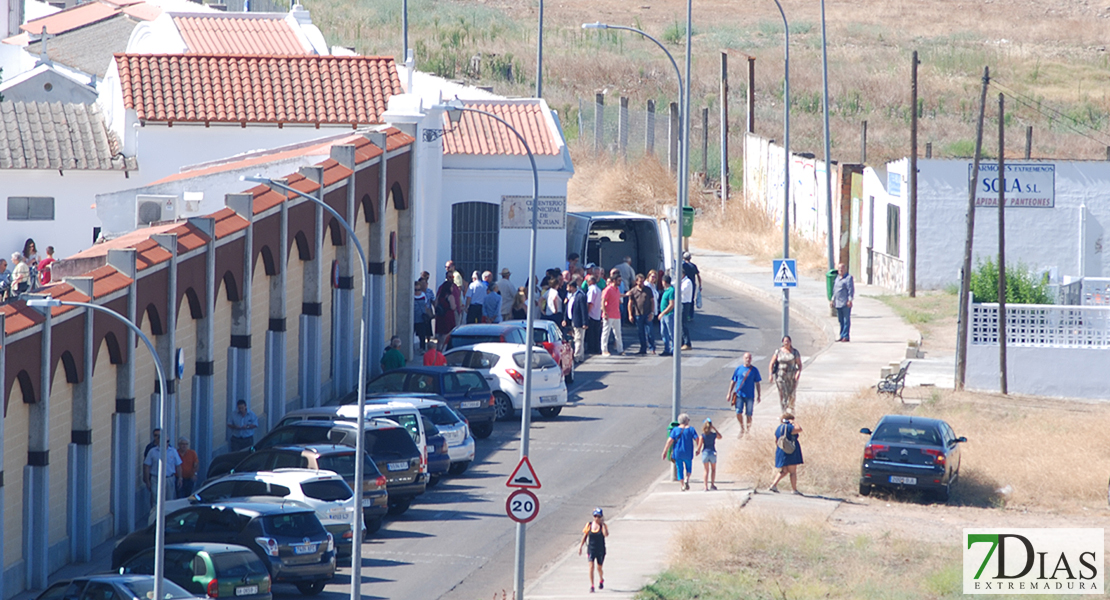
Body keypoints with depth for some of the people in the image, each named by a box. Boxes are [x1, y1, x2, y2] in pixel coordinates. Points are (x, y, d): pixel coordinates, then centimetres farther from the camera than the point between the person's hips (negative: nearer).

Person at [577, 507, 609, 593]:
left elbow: (606, 534, -26)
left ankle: (601, 580, 44)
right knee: (591, 567, -14)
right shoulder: (589, 525, -1)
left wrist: (602, 524, -21)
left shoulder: (603, 526, -6)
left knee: (599, 568, 12)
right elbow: (584, 537, 7)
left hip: (601, 550, -1)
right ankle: (591, 586, -12)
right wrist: (580, 547, 5)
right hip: (591, 549, 1)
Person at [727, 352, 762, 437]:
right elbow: (733, 382, 10)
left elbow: (757, 384, 8)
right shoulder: (738, 369, 4)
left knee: (748, 414, 1)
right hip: (739, 395, 1)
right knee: (738, 412, -9)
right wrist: (729, 394, 8)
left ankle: (748, 430, 23)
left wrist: (759, 396, 7)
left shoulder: (754, 370, 2)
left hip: (750, 396, -1)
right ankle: (742, 428, 12)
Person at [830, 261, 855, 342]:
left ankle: (846, 337, -6)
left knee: (846, 320, -6)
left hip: (846, 303, -8)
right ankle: (842, 336, 15)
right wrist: (832, 300, 22)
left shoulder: (848, 277, -6)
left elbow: (851, 289, -11)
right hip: (838, 303, 8)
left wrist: (850, 300, -17)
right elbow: (834, 290, 24)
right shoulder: (837, 277, 18)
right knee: (841, 320, 11)